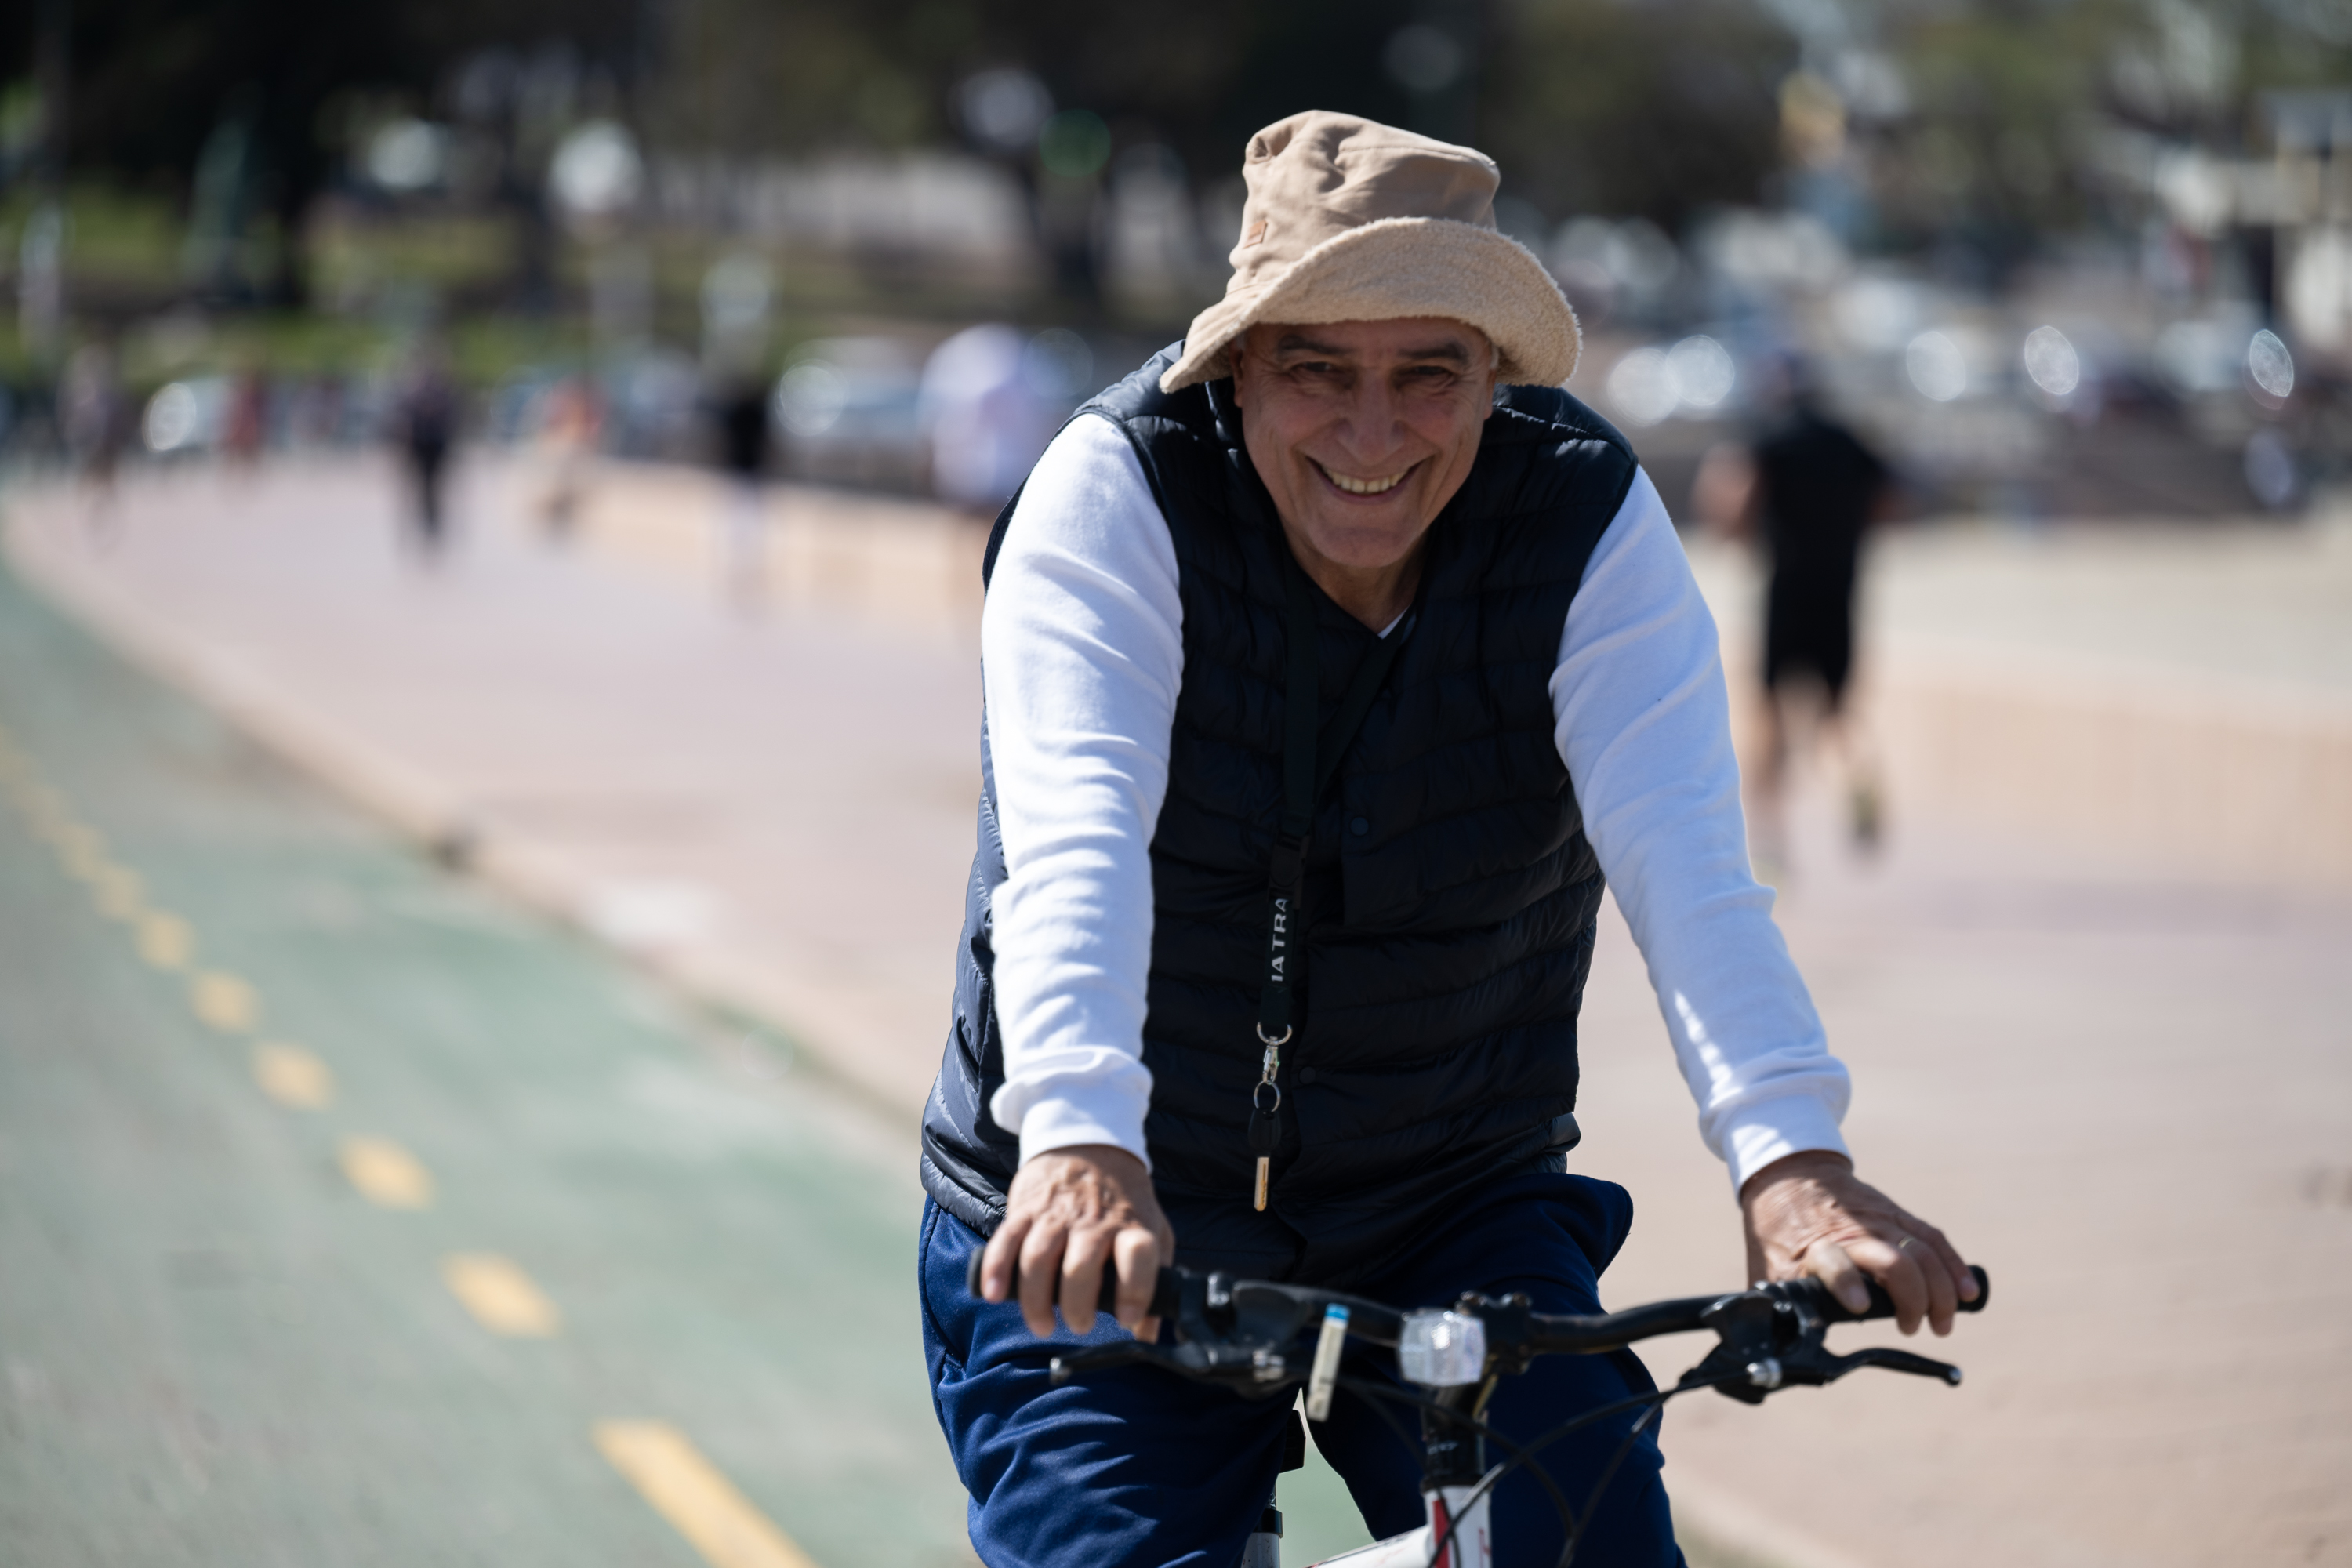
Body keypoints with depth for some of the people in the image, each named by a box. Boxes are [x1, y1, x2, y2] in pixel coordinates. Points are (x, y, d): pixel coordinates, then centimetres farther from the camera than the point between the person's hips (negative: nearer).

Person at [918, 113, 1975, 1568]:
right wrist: (1078, 1140, -48)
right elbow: (1073, 838, -30)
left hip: (1453, 1225, 1)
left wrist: (1791, 1154, -42)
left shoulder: (1592, 522, -11)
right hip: (1105, 1237, -1)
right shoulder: (1117, 488, -15)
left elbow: (1684, 855, -26)